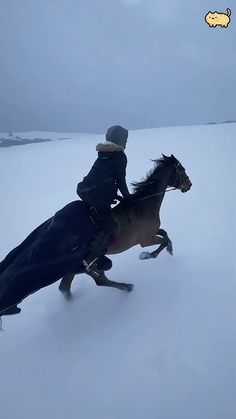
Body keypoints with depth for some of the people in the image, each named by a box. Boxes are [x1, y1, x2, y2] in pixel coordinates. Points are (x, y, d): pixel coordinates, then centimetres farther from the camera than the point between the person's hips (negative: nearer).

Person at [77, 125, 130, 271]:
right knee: (109, 226, -4)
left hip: (84, 190, 8)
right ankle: (90, 258, -14)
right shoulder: (121, 156, -1)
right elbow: (120, 180, -1)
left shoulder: (103, 154, 22)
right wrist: (127, 196, 12)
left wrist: (113, 194, 28)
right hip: (99, 196, -8)